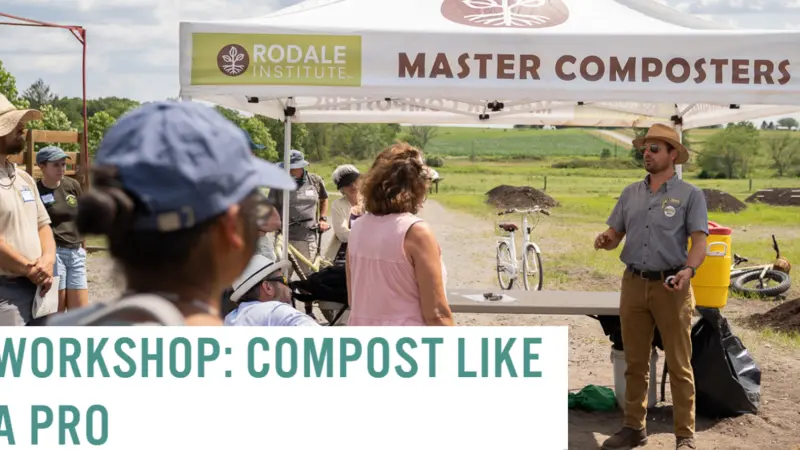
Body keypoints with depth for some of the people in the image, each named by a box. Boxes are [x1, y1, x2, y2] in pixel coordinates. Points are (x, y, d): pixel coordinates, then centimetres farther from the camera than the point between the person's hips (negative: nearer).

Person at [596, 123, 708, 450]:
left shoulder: (690, 195, -1)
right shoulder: (630, 193, 12)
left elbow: (699, 240, -10)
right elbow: (615, 235, 13)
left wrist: (689, 270, -28)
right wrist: (604, 240, -11)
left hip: (671, 286, -4)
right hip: (634, 284, 4)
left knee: (679, 365, 0)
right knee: (635, 362, 10)